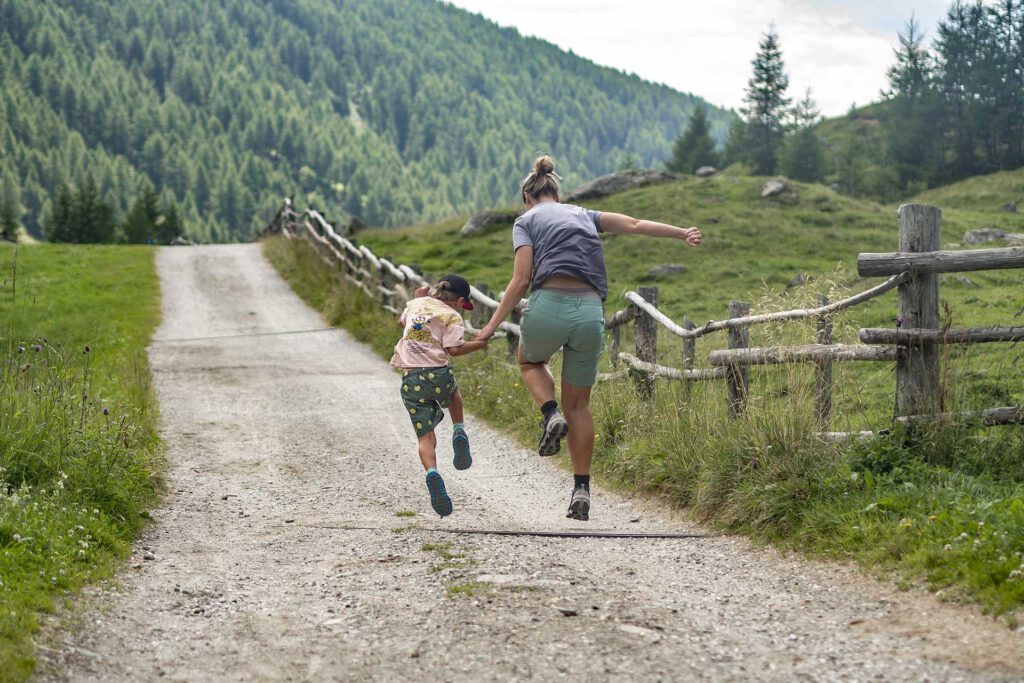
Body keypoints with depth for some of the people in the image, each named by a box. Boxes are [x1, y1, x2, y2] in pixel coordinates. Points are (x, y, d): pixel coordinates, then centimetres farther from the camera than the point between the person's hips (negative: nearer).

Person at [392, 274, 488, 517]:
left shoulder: (416, 305, 18)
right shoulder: (451, 316, 3)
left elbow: (402, 321, 39)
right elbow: (454, 349, -10)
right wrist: (478, 344, 4)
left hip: (411, 380, 3)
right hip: (438, 374, -3)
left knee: (425, 438, 3)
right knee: (453, 390, 36)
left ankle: (432, 473, -26)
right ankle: (459, 432, 15)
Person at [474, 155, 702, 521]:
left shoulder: (526, 221, 11)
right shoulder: (583, 216, 24)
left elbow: (521, 279, 0)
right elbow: (634, 224, 12)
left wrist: (492, 325, 2)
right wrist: (682, 233, 12)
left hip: (549, 305, -3)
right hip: (590, 312, 3)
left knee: (530, 362, 31)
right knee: (578, 404, 16)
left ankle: (550, 414, 2)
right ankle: (582, 488, 9)